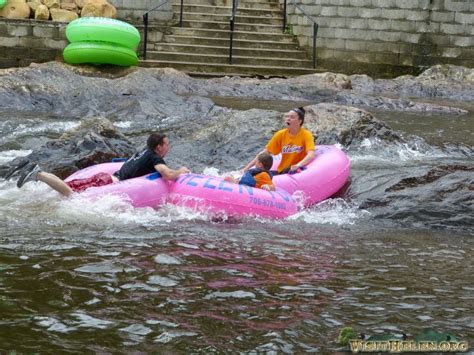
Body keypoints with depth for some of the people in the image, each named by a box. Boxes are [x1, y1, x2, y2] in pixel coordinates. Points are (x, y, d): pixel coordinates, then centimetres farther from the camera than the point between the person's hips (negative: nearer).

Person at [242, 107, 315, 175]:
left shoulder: (306, 135, -7)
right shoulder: (281, 134, 4)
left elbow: (311, 155, -22)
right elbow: (264, 153, 4)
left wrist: (298, 165, -41)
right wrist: (246, 168, -5)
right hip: (282, 172, 4)